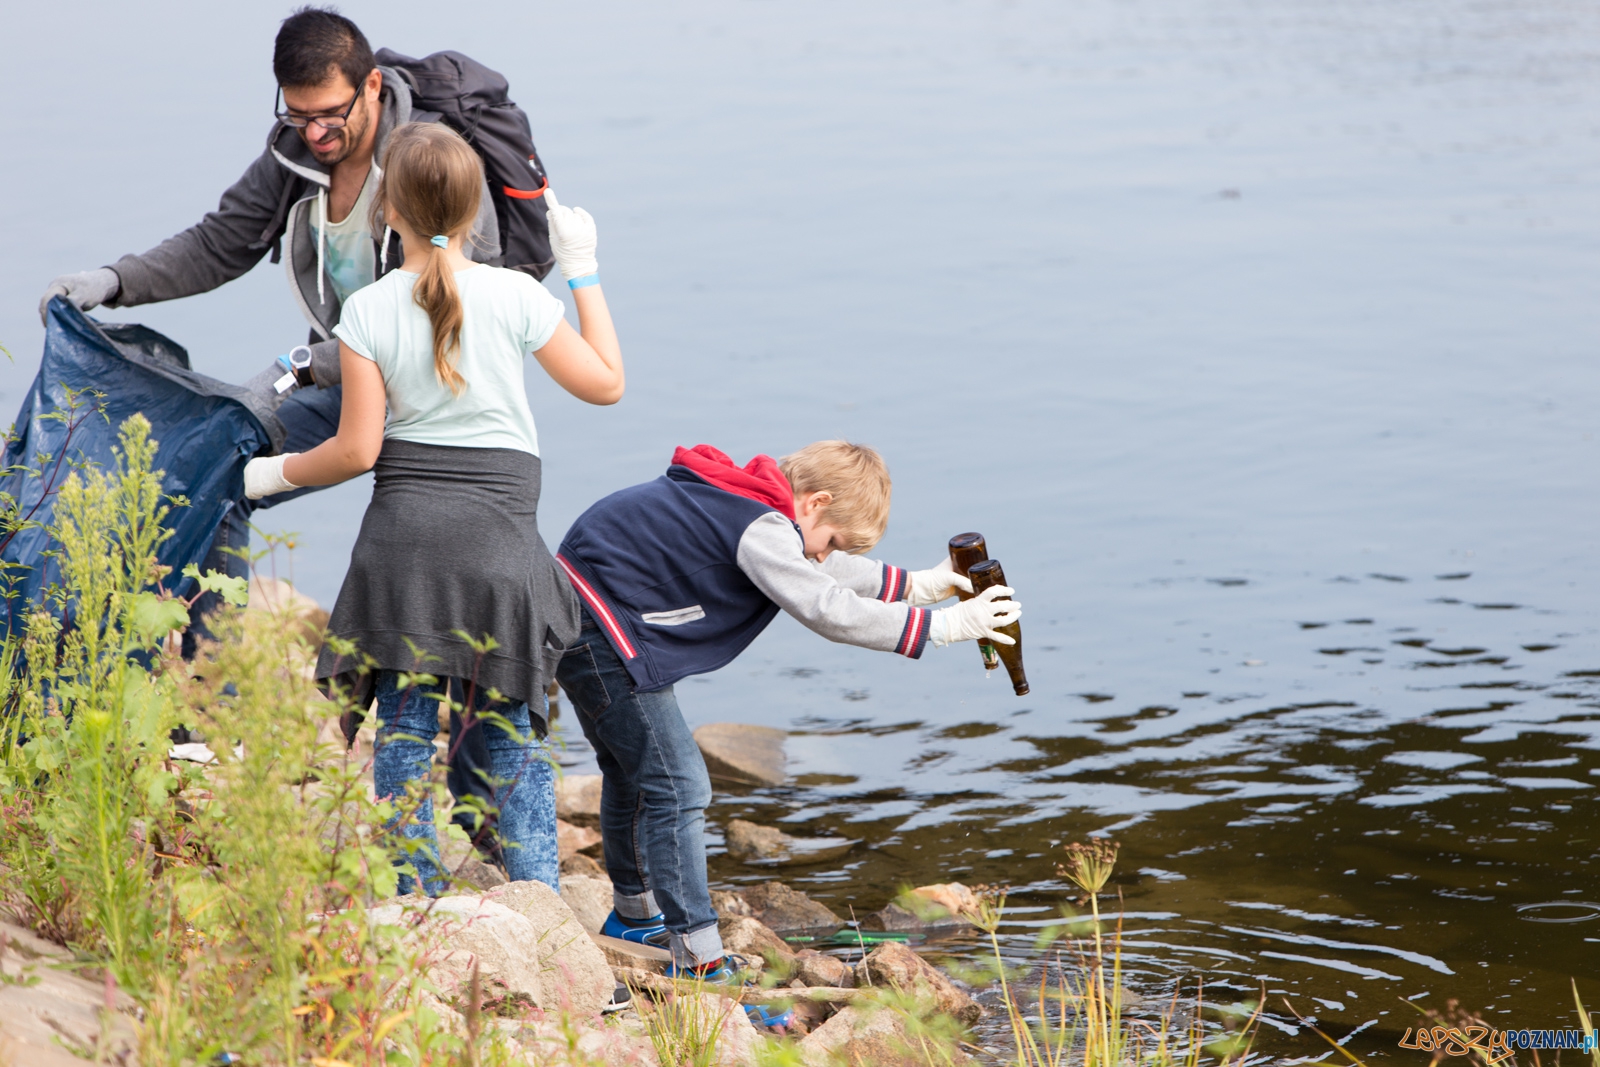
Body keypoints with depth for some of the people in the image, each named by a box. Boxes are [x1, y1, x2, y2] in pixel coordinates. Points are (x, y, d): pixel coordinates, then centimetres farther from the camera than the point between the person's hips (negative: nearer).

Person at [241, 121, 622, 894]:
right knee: (509, 731, 9)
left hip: (404, 536, 0)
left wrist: (276, 474, 14)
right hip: (499, 538, 1)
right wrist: (583, 273, 15)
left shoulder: (368, 313, -3)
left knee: (405, 729, 6)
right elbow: (605, 382, 6)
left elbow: (358, 449, -4)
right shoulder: (513, 295, -3)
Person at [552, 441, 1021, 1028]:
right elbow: (830, 611, -25)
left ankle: (634, 914, 47)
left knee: (633, 772, 27)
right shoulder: (758, 529, -22)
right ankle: (702, 968, -12)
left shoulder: (748, 503, 9)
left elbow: (827, 570, 23)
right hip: (602, 633, -11)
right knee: (675, 788, -12)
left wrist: (916, 584, 19)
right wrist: (943, 626, -21)